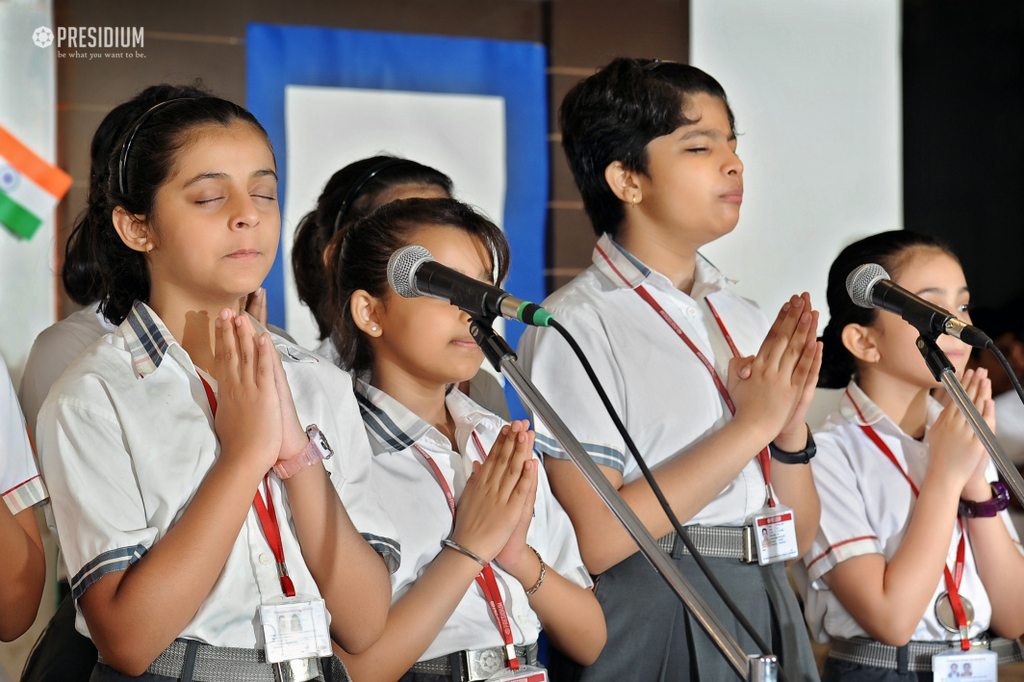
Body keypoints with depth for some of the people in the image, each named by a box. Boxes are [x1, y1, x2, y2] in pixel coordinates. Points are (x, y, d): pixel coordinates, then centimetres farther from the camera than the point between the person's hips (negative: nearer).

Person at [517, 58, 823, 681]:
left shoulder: (748, 323, 9)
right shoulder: (576, 326, -10)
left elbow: (799, 538, 10)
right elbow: (594, 541, -19)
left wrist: (791, 427, -8)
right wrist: (751, 425, -16)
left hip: (770, 619, 6)